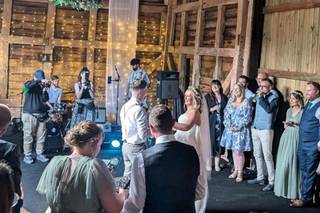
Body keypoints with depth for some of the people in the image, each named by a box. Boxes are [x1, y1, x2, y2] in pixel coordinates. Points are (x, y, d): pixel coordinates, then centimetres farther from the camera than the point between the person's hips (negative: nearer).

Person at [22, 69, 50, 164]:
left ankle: (40, 154, 14)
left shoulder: (43, 87, 9)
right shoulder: (29, 85, 0)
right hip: (29, 114, -4)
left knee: (41, 136, 5)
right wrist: (40, 81, -37)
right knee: (28, 136, -2)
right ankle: (27, 155, 5)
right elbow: (29, 85, -27)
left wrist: (44, 90, -17)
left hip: (41, 115, 4)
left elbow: (45, 100, -1)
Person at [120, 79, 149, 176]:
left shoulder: (124, 107, 4)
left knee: (128, 174, 17)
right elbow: (143, 135, -22)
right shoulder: (139, 110, -21)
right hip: (137, 147, -8)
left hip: (125, 145, 8)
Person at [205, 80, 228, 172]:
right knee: (210, 142, -6)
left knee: (219, 143, 2)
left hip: (221, 123, 2)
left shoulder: (224, 98, 11)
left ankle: (217, 164, 10)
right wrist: (212, 109, -14)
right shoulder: (207, 97, 4)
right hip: (211, 123, -2)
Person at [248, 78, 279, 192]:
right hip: (255, 129, 7)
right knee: (257, 155, 14)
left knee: (267, 156, -8)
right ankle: (260, 178, 25)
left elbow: (269, 109, -23)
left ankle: (272, 182, -3)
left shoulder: (274, 97, -7)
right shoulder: (259, 96, 10)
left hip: (266, 130, -7)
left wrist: (261, 98, -17)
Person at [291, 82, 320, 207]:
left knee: (309, 173, -1)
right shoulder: (308, 104, 14)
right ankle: (305, 196, 23)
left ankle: (306, 199, 6)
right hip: (302, 144, 8)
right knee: (304, 172, 14)